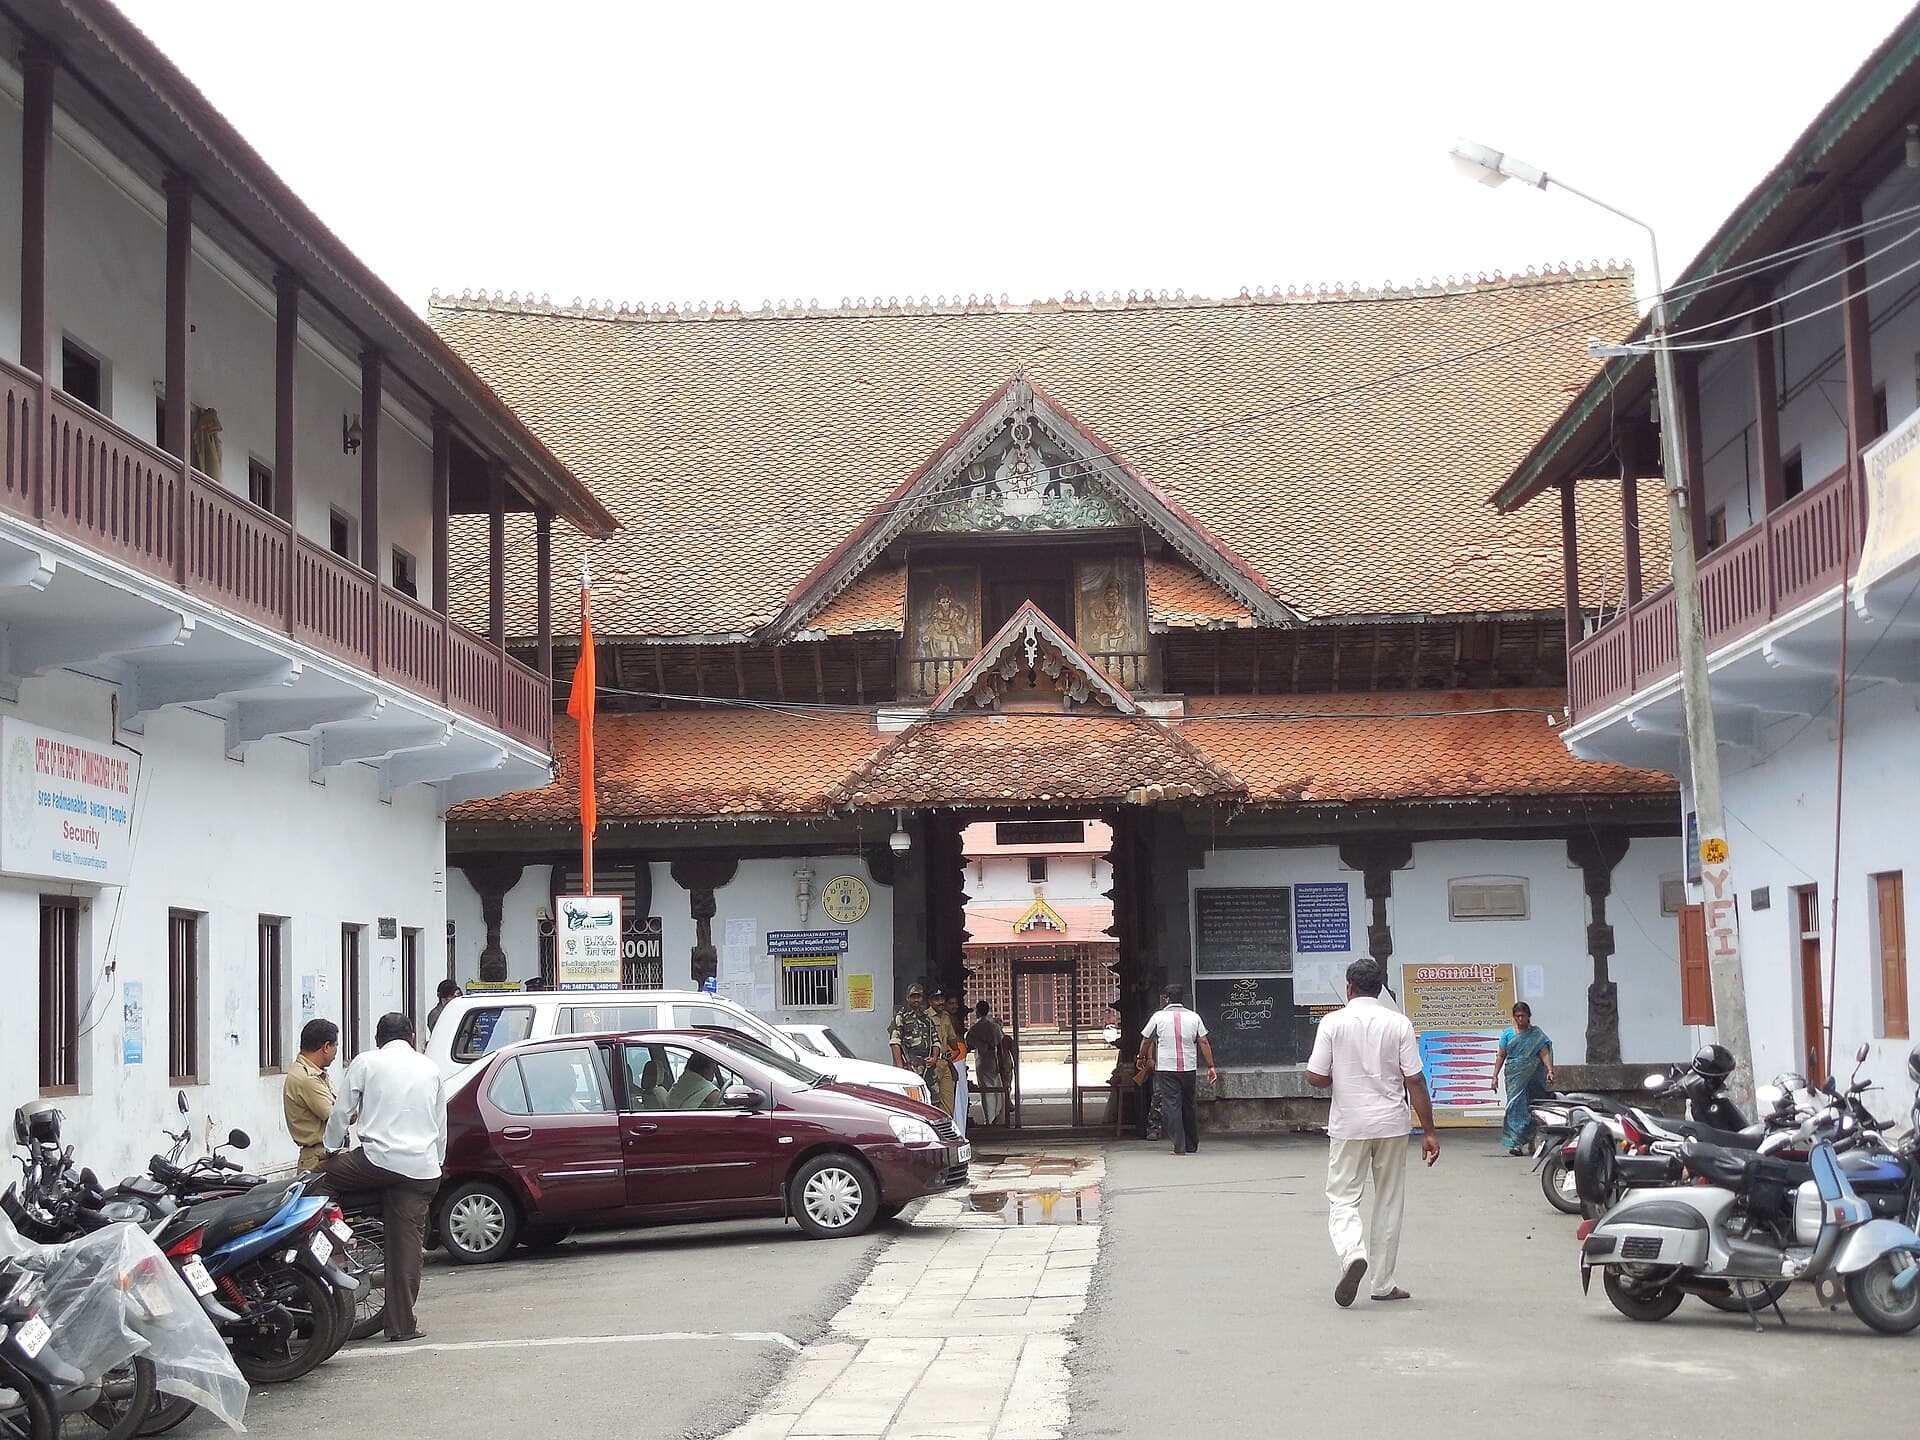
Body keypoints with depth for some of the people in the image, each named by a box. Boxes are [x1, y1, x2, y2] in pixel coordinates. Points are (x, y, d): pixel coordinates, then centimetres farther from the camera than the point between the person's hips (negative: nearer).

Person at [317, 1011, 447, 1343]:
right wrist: (436, 1167, 31)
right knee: (407, 1242, 4)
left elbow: (341, 1111, 3)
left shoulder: (367, 1061, 7)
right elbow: (441, 1127, 23)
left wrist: (332, 1150, 16)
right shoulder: (430, 1069, 19)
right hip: (421, 1168, 4)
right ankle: (402, 1324, 3)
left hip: (378, 1158, -4)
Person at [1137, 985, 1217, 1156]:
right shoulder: (1194, 1017, 5)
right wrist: (1211, 1066, 4)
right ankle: (1192, 1145, 18)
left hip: (1166, 1068, -3)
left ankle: (1179, 1147, -9)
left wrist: (1142, 1058, 28)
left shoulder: (1158, 1017, 0)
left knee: (1172, 1106, -2)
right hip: (1189, 1068, 3)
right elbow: (1204, 1042, 1)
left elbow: (1146, 1040, 10)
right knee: (1189, 1105, 14)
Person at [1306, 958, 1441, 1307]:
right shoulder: (1399, 1023, -3)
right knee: (1389, 1203, 12)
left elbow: (1315, 1078, -6)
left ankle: (1353, 1253, -22)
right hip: (1391, 1126, 1)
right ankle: (1383, 1284, 16)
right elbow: (1415, 1082, -5)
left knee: (1342, 1198, 6)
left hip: (1348, 1126, -1)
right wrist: (1429, 1131, 0)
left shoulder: (1333, 1023, -5)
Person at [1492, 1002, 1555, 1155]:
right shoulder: (1508, 1033, 9)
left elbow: (1544, 1054, -1)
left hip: (1533, 1077, 0)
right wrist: (1495, 1076, 4)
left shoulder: (1537, 1034, 6)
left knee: (1531, 1108, 4)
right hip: (1514, 1076, 0)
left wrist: (1550, 1070, -17)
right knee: (1516, 1106, -10)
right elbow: (1501, 1056, 10)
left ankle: (1532, 1142, 18)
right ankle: (1516, 1143, -14)